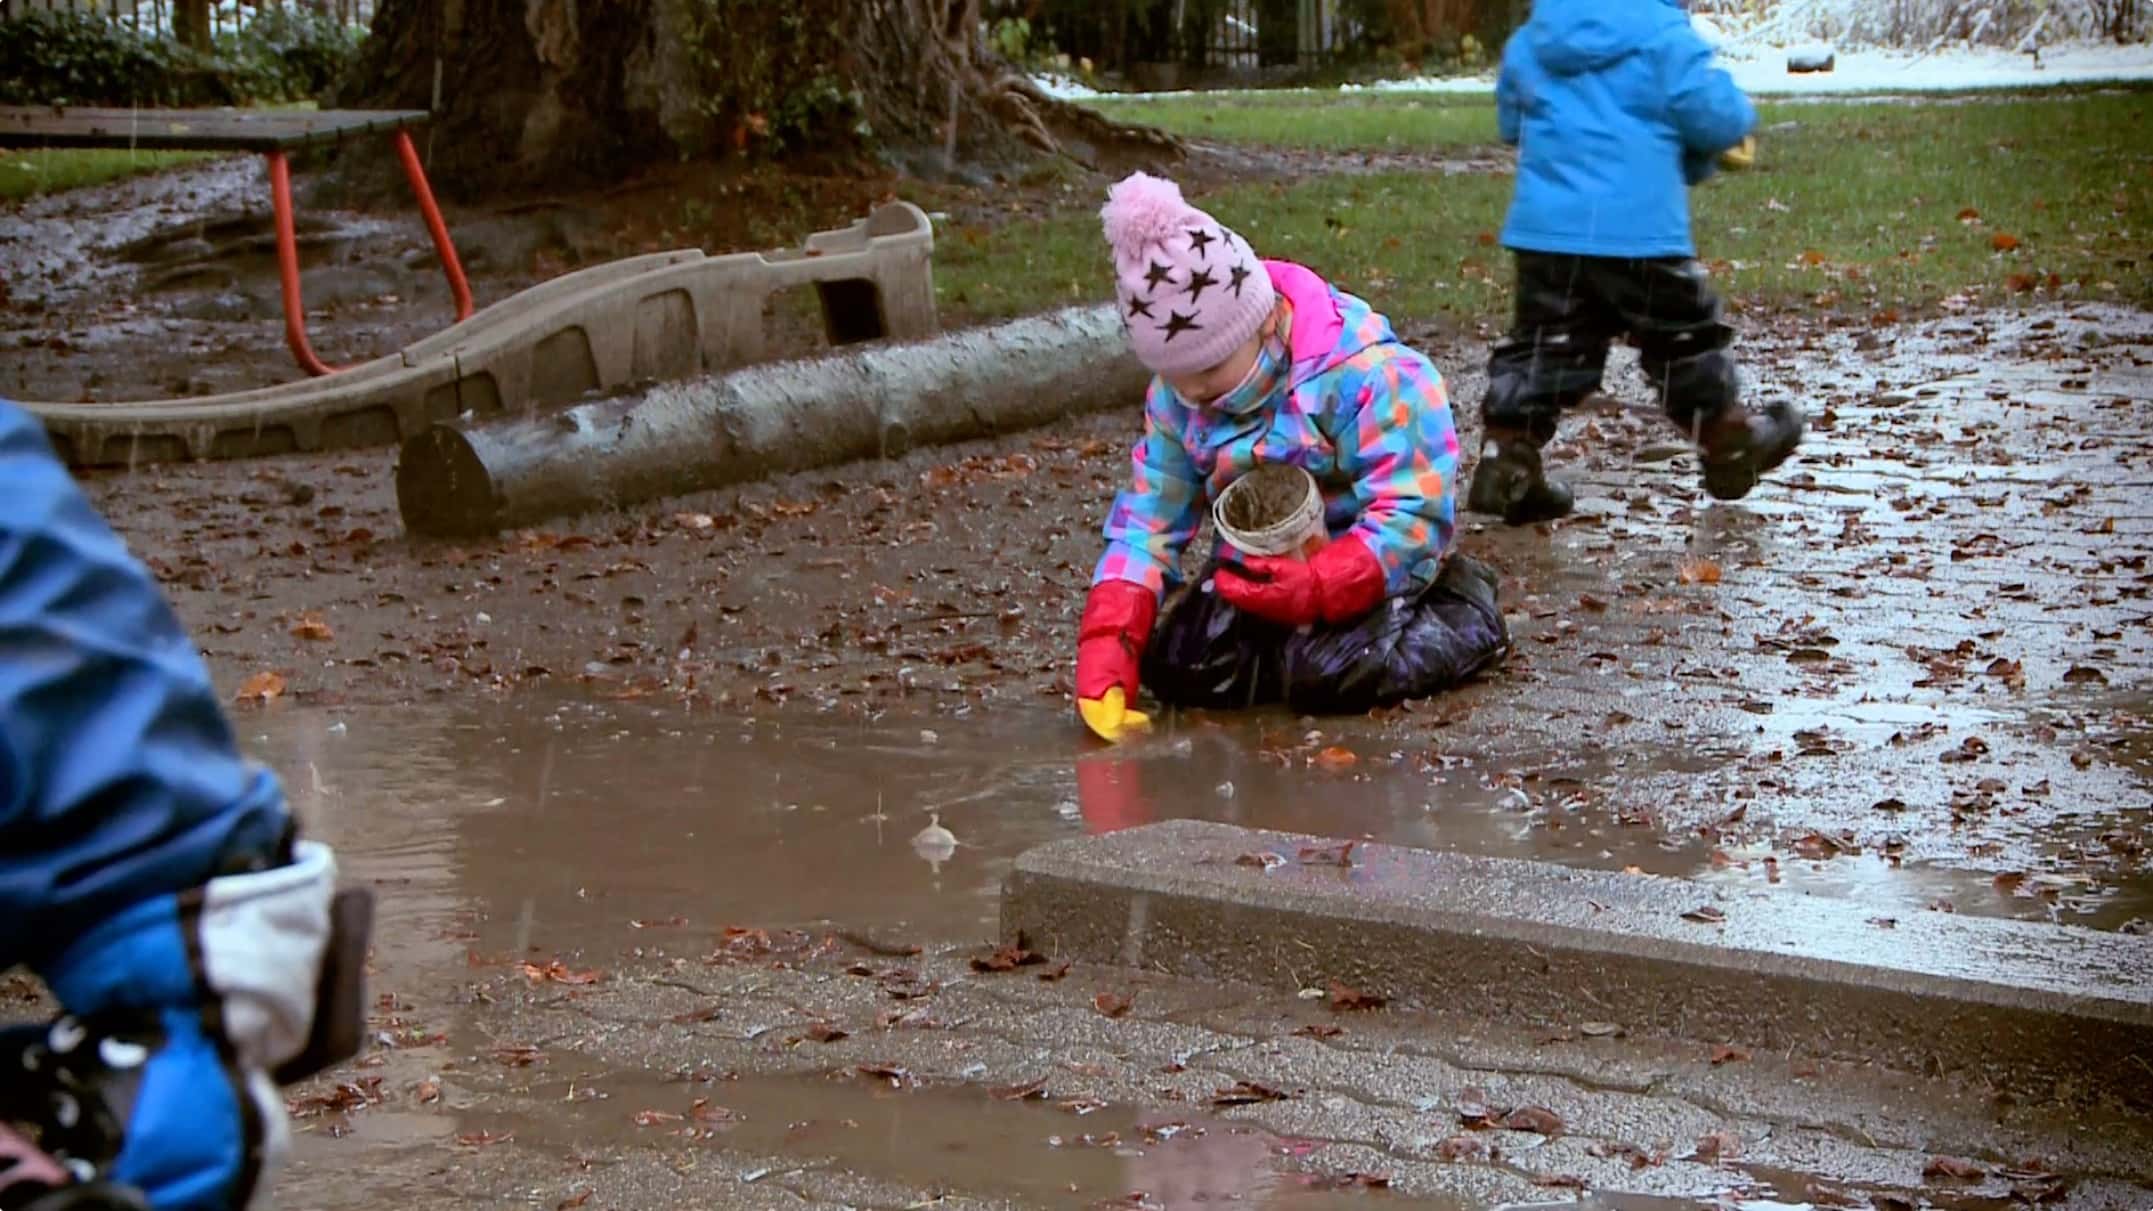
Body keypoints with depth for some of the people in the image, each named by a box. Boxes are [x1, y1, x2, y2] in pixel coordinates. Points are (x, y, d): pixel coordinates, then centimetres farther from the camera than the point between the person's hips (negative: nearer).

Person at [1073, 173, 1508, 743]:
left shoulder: (1370, 376, -27)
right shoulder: (1176, 395, -7)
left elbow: (1414, 522, -30)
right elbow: (1149, 518, -5)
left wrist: (1313, 588, -44)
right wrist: (1107, 642, -21)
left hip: (1369, 579, -5)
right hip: (1261, 575, 5)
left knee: (1331, 673, -31)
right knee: (1176, 664, -16)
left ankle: (1455, 622, -2)